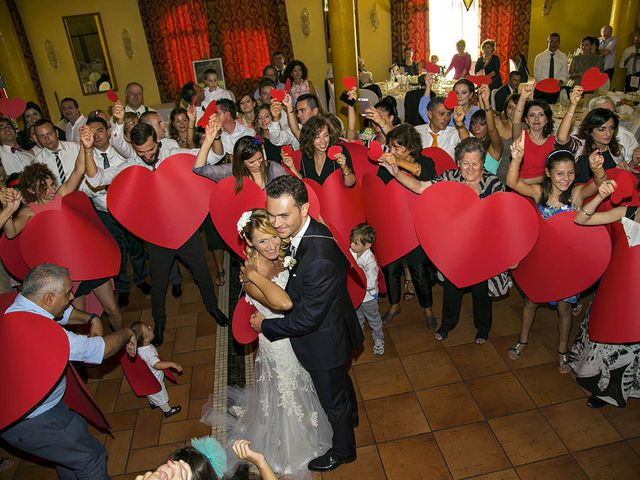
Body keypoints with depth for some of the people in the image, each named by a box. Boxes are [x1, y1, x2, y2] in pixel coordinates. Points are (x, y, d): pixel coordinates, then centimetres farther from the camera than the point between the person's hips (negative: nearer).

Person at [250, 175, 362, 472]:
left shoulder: (319, 259, -41)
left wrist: (265, 325, -17)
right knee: (339, 380, 35)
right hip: (334, 327, 8)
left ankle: (343, 450, 49)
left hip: (325, 341, -8)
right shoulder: (309, 231, -13)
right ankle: (350, 415, 65)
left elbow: (307, 319, -31)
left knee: (332, 398, 20)